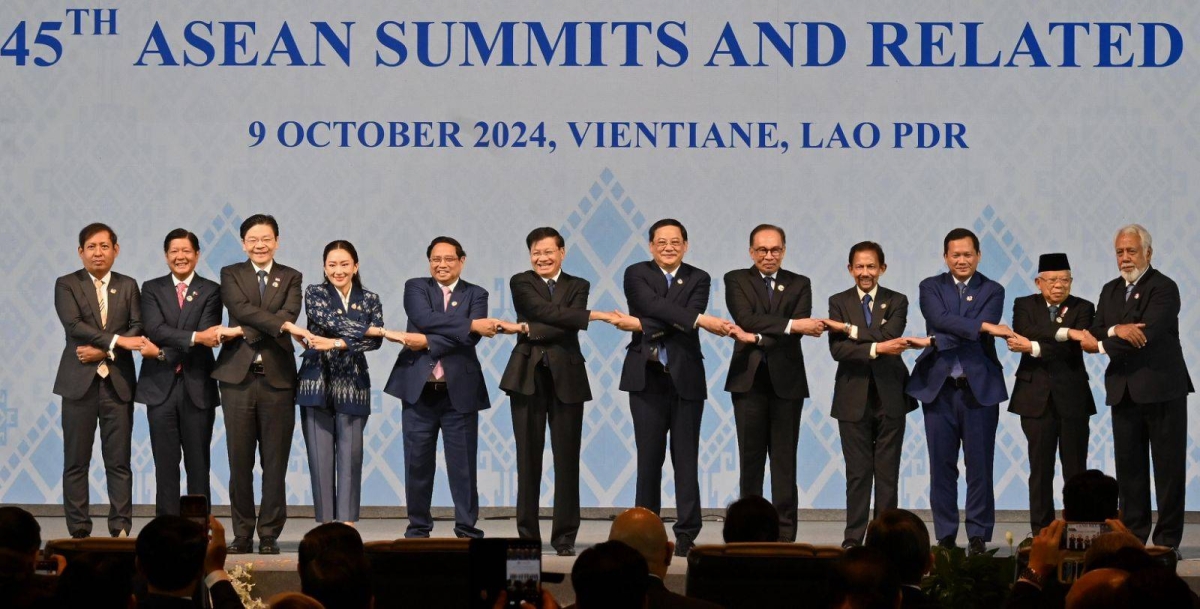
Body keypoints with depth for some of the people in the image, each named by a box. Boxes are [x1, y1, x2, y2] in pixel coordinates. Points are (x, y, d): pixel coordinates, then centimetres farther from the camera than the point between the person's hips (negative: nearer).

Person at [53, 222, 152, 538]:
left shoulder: (128, 286, 13)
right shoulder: (66, 285, 4)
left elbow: (137, 330, 3)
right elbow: (74, 325, -10)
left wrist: (103, 350, -11)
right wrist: (117, 340, -18)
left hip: (118, 382, 2)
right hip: (80, 382, -2)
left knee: (119, 461, -1)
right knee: (76, 462, -1)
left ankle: (120, 530, 0)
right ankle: (78, 532, 2)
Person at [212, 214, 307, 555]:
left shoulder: (291, 278, 10)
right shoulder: (231, 275, 10)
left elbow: (289, 314, -7)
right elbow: (242, 308, -9)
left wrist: (243, 331, -13)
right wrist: (282, 325, -19)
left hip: (277, 377, 0)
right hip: (237, 376, 0)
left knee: (275, 463, 0)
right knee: (239, 462, 1)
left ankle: (270, 534, 6)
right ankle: (242, 534, 9)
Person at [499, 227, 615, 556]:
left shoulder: (578, 285, 12)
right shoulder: (521, 283, 6)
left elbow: (569, 329, -5)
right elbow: (546, 312, -12)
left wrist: (531, 330, -14)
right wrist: (592, 316, -17)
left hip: (566, 377, 1)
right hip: (528, 376, -1)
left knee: (567, 458, 0)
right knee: (528, 457, 0)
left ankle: (565, 537, 5)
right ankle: (528, 536, 6)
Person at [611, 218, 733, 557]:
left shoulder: (698, 279, 7)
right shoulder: (636, 274, 4)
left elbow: (690, 317, -10)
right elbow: (654, 306, -15)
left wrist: (642, 325, -16)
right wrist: (701, 321, -24)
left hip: (686, 378, 1)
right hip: (647, 377, 0)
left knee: (686, 459, 0)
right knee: (649, 458, 2)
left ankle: (686, 535, 2)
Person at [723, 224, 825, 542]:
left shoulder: (799, 285, 9)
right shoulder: (736, 280, 6)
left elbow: (800, 328, -7)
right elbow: (746, 318, -11)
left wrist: (758, 338, -18)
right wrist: (790, 325, -20)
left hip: (787, 380, 1)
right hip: (749, 379, -1)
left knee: (785, 457, 1)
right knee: (750, 456, 2)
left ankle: (785, 532, 2)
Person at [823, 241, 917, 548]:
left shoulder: (897, 301, 5)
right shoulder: (838, 302, 4)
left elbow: (890, 335, -15)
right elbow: (837, 349, -9)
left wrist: (848, 329, -15)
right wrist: (876, 348, -21)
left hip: (889, 397, 0)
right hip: (854, 399, 0)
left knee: (888, 473, 3)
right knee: (857, 473, 1)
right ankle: (853, 538, 6)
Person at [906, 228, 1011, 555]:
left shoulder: (992, 291, 4)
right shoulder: (931, 287, 7)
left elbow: (979, 338, -11)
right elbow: (941, 319, -14)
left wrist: (932, 341, -16)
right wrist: (984, 325, -23)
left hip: (979, 388, -1)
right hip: (939, 388, 1)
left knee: (979, 466, 0)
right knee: (942, 466, 3)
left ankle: (978, 536, 6)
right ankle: (945, 536, 9)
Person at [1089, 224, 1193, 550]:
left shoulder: (1164, 288, -8)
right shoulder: (1110, 291, 15)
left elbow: (1148, 334, -19)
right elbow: (1095, 332, 5)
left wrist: (1102, 345, -10)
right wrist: (1116, 331, -17)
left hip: (1162, 389, -6)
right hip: (1123, 391, 6)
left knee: (1168, 467, -1)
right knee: (1128, 466, 7)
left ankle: (1168, 539, 3)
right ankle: (1133, 535, 13)